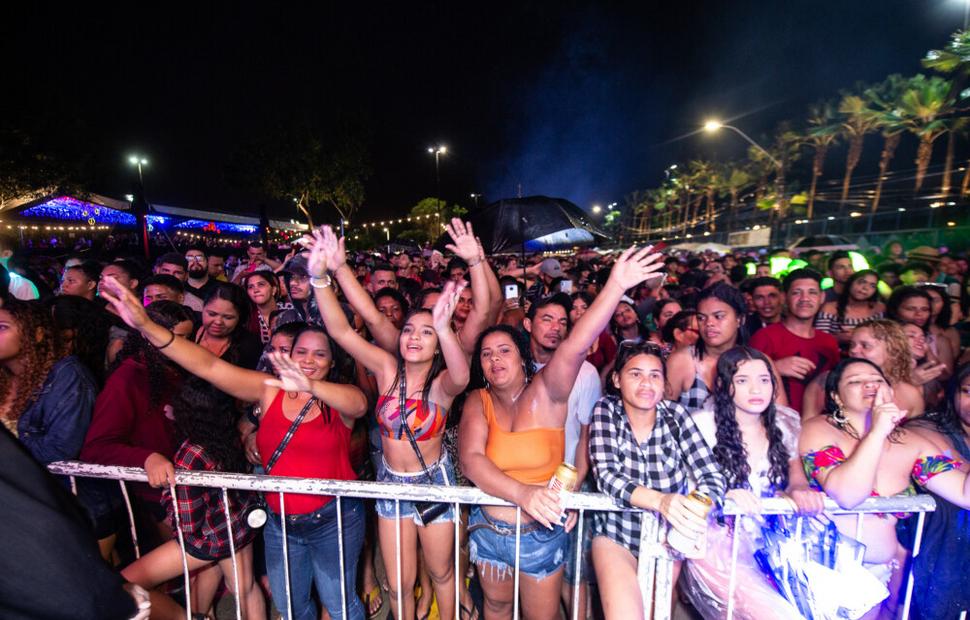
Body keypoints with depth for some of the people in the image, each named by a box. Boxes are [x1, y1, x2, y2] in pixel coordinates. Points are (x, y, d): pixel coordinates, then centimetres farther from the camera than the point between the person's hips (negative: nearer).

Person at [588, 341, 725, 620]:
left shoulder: (675, 414, -9)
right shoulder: (606, 410, -13)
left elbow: (713, 477, -12)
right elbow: (607, 476, -22)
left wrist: (697, 509, -34)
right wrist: (660, 500, -39)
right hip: (616, 534, -2)